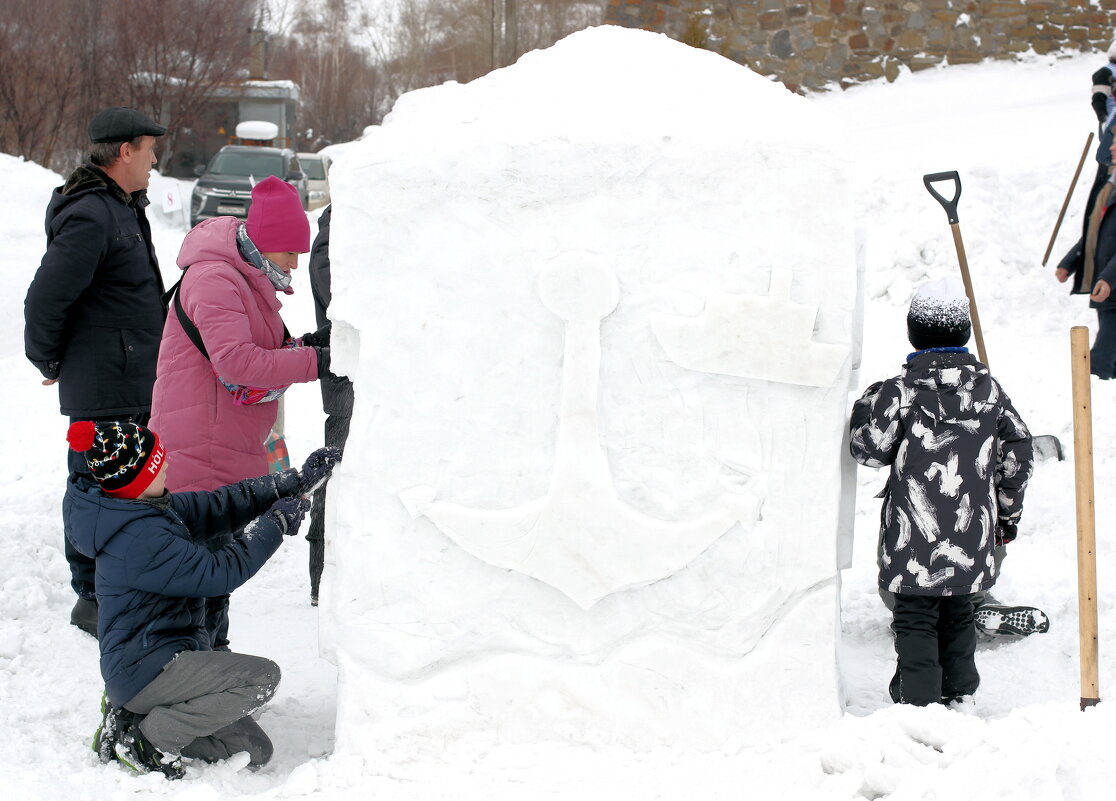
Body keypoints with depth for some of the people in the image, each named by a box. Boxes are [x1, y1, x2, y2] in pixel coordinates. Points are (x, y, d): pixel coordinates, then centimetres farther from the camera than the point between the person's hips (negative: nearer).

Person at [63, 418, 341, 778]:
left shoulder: (154, 508, 5)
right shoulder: (138, 538, -25)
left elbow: (219, 506, 11)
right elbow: (218, 573, -22)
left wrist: (297, 481, 6)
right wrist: (275, 523, -11)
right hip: (143, 668, -10)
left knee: (255, 751, 6)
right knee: (261, 676, -23)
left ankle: (130, 716, 11)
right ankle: (151, 739, -10)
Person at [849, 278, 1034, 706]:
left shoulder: (902, 390, -13)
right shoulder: (988, 387, 1)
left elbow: (869, 449, -9)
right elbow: (1016, 451, 7)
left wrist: (868, 406, 10)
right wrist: (1008, 513, 18)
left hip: (916, 540, -5)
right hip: (970, 538, 5)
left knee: (915, 619, 3)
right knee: (957, 615, 20)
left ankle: (919, 700, 2)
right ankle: (959, 691, 29)